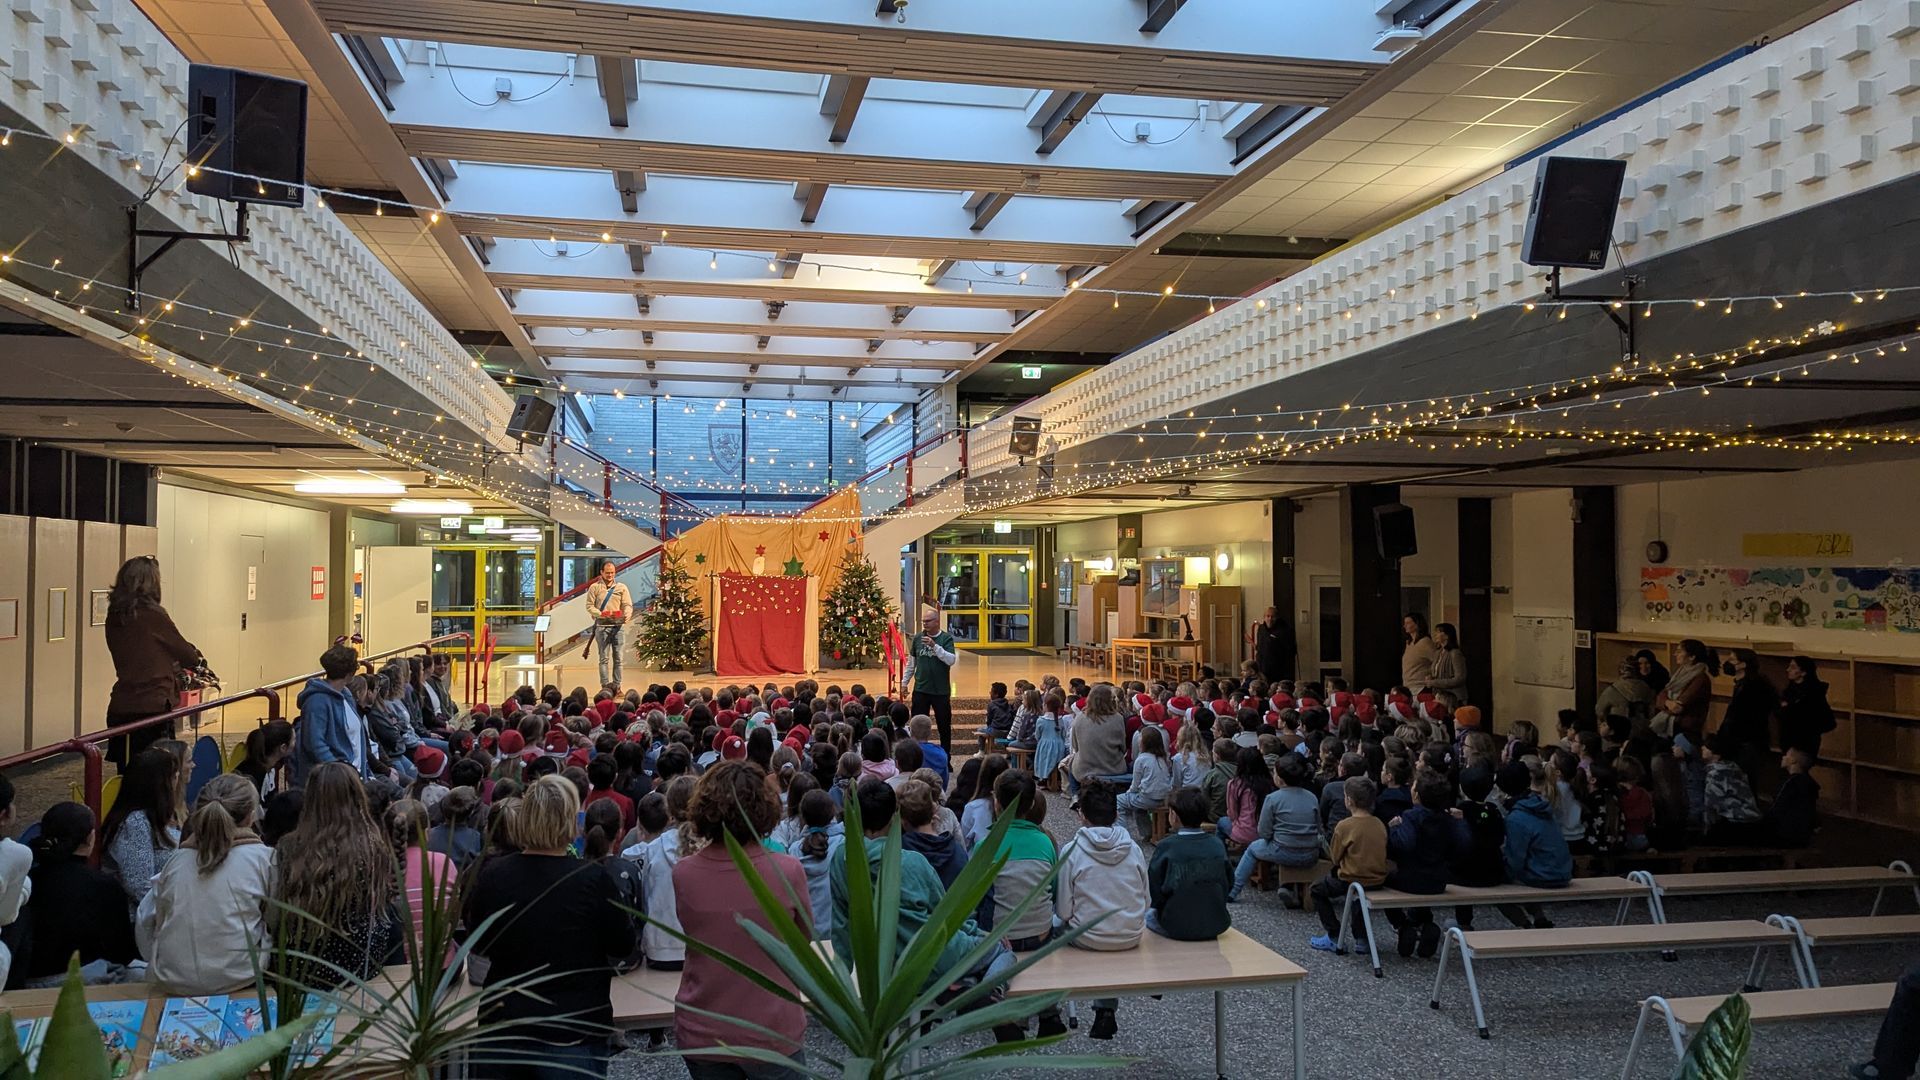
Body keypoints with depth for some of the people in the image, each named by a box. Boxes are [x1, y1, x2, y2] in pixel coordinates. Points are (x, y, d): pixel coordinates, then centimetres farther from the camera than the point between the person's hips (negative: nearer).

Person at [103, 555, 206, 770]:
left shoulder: (115, 617, 6)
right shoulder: (153, 615, -12)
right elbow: (180, 647, 0)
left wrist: (172, 666, 23)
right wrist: (198, 660, 21)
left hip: (120, 709, 6)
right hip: (152, 707, -6)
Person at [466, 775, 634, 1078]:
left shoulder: (492, 874, -7)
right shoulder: (593, 879, -18)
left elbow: (478, 943, 9)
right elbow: (623, 944, -4)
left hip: (505, 1027, 3)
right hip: (574, 1032, -3)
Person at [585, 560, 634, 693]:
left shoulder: (622, 587, 10)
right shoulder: (594, 587, 5)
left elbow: (628, 605, 4)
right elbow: (590, 606, 0)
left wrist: (626, 615, -17)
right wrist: (602, 614, -16)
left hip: (619, 626, 2)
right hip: (602, 626, -2)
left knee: (618, 658, 0)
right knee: (604, 658, -2)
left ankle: (617, 686, 4)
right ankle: (606, 686, -1)